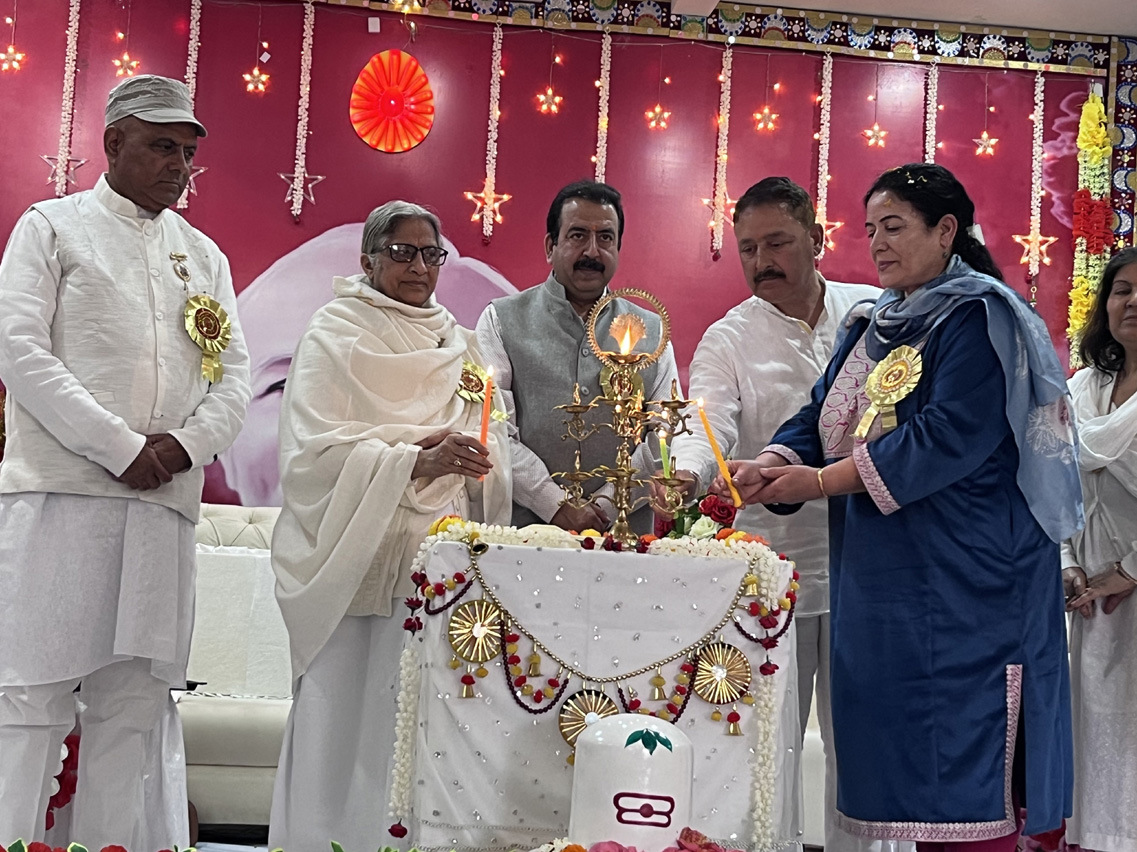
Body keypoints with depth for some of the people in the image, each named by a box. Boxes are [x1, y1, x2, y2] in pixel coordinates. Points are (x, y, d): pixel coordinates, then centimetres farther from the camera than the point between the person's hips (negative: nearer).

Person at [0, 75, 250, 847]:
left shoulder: (204, 255, 20)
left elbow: (235, 376, 13)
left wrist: (184, 444, -7)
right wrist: (121, 448, -12)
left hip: (166, 502, 4)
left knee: (134, 700, 3)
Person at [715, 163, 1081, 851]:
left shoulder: (978, 318, -7)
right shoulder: (871, 327, 18)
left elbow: (949, 438, -19)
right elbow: (823, 417, 13)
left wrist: (821, 482, -18)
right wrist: (772, 465, -9)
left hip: (963, 585, -8)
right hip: (882, 582, 8)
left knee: (963, 763, -5)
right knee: (906, 762, 9)